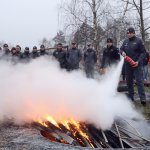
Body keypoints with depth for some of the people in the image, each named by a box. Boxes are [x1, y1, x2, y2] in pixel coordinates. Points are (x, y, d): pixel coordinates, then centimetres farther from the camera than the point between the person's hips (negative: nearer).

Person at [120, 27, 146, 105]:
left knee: (139, 81, -11)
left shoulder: (138, 41, -5)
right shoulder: (125, 41, 10)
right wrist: (122, 52, -8)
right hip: (128, 65, 6)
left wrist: (138, 61, -17)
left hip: (137, 65, -5)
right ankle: (130, 96, 21)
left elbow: (143, 52, -6)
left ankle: (142, 98, -15)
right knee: (129, 81, 10)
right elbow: (121, 49, 18)